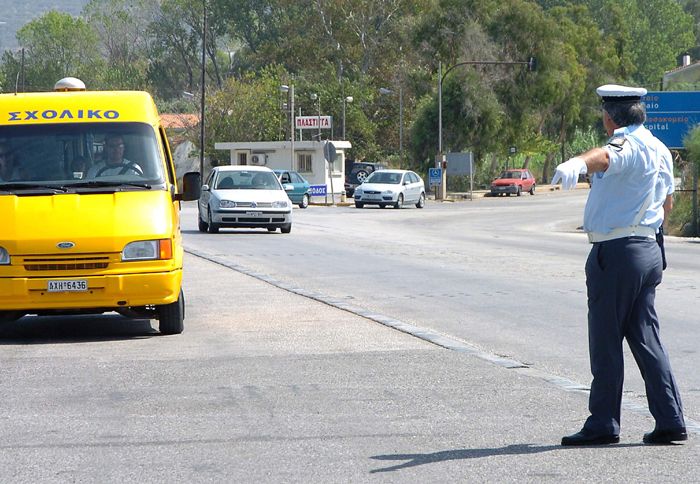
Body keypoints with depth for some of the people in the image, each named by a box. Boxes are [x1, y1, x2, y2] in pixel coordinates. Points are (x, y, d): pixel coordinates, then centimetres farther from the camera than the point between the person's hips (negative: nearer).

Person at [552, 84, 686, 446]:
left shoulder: (628, 144, -14)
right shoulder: (660, 150, 16)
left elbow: (606, 156, -39)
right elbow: (667, 201, 29)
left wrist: (577, 164, -60)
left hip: (616, 253, -9)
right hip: (648, 250, 9)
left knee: (606, 341, -2)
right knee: (645, 339, 12)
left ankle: (603, 425, 3)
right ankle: (671, 422, 10)